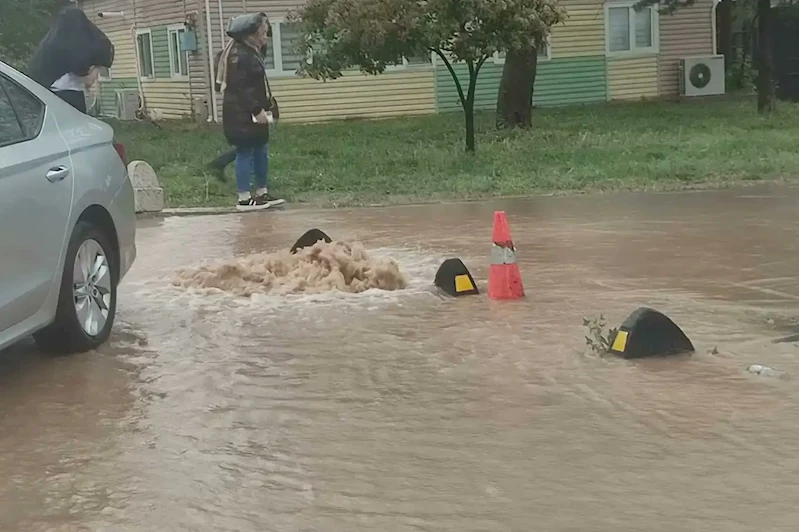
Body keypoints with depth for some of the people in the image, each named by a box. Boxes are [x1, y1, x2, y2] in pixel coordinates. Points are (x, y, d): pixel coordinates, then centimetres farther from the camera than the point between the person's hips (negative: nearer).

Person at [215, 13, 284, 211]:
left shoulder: (251, 52, 15)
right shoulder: (239, 55, -17)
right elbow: (240, 88, -23)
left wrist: (266, 107, 10)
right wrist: (257, 110, -24)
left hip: (253, 113, 11)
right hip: (242, 114, -11)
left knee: (261, 151, 14)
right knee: (245, 153, -5)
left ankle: (262, 193, 23)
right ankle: (244, 198, 1)